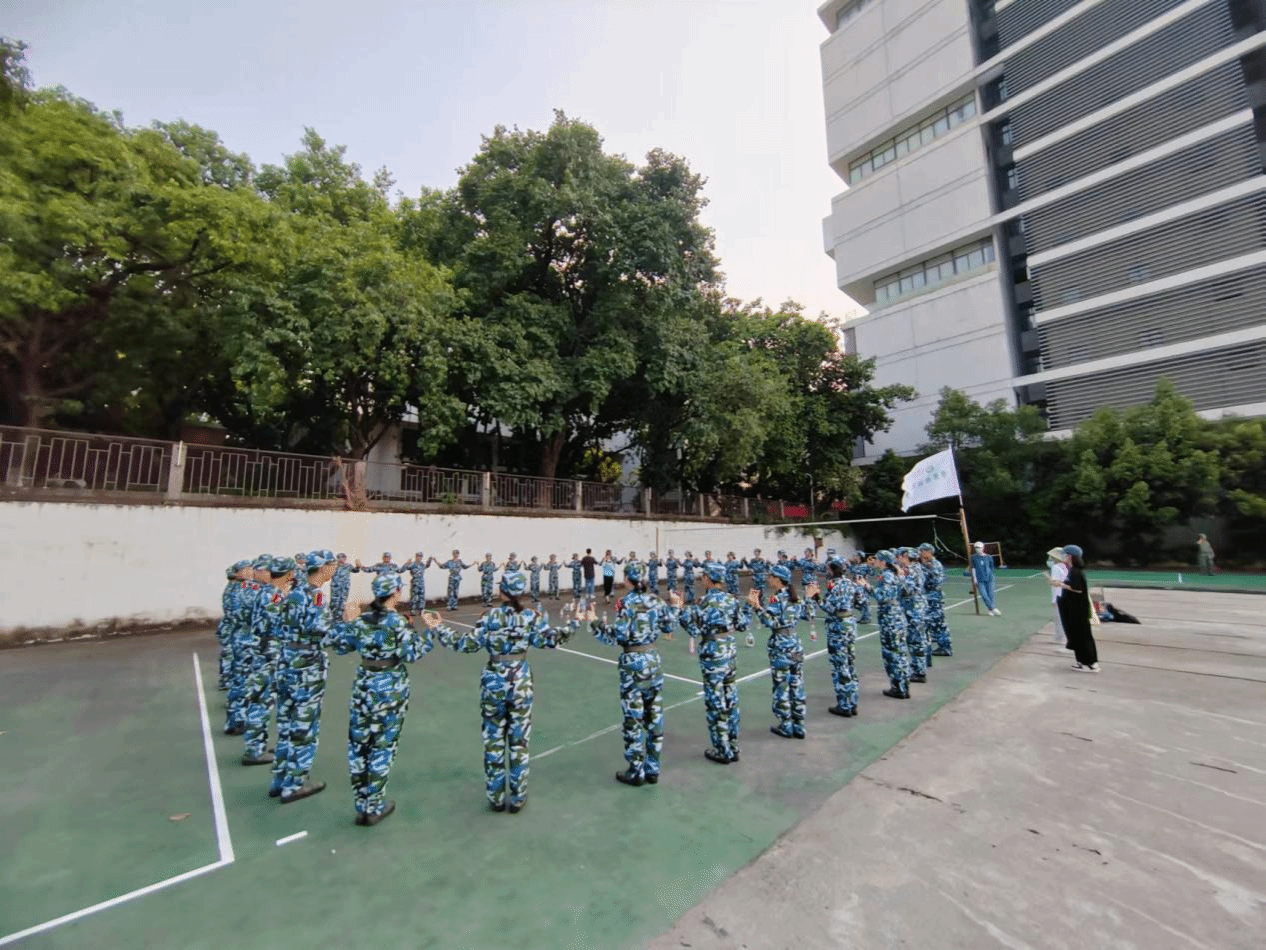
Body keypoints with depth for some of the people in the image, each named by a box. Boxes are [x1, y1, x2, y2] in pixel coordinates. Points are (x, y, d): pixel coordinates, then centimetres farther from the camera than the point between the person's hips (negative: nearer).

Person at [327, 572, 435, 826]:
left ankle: (362, 806, 26)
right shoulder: (397, 622, -16)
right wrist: (430, 632, -8)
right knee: (382, 746, 9)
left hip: (363, 686, 5)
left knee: (358, 744, 16)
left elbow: (339, 646, 8)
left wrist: (346, 622, 15)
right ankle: (374, 807, 21)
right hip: (391, 688, -4)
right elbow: (412, 654, -18)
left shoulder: (360, 619, -2)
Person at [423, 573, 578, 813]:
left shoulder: (490, 617, -9)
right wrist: (575, 622, 0)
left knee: (493, 742, 15)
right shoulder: (532, 617, -7)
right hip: (520, 682, 0)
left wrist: (438, 628, -2)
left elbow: (468, 644, -10)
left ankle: (495, 798, 26)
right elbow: (550, 639, -12)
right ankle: (517, 798, 23)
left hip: (493, 682, 0)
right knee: (519, 742, 12)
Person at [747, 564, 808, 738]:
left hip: (780, 647, -7)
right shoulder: (795, 597, 6)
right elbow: (802, 615, 16)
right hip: (796, 645, 7)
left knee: (781, 687, 4)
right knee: (797, 685, 12)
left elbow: (771, 622, -23)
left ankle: (786, 727, 14)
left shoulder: (775, 598, -15)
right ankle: (799, 727, 20)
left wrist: (756, 606, -31)